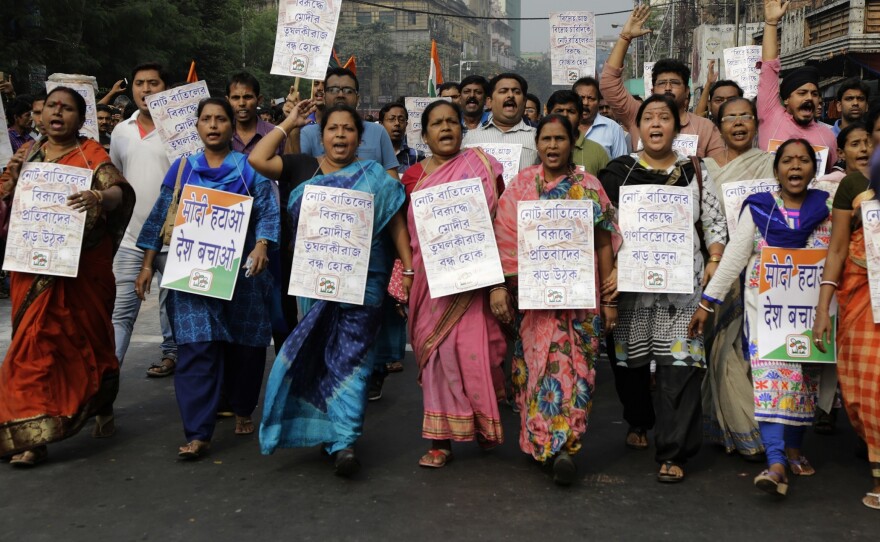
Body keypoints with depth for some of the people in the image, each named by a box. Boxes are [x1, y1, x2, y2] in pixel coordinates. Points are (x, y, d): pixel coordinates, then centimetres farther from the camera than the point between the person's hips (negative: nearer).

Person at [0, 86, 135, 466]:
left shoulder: (91, 155, -3)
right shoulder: (31, 155, 12)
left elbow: (120, 192, -19)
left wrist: (98, 197, -41)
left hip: (79, 268, -4)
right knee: (39, 342, 2)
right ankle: (31, 433, 10)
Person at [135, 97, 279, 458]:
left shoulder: (249, 167, 4)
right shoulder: (182, 168, 9)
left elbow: (268, 212, -3)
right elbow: (160, 217, 10)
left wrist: (261, 247, -21)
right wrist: (147, 265, 6)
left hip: (241, 269, 0)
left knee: (243, 344, 7)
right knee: (197, 346, -8)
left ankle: (243, 410, 30)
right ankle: (198, 433, -6)